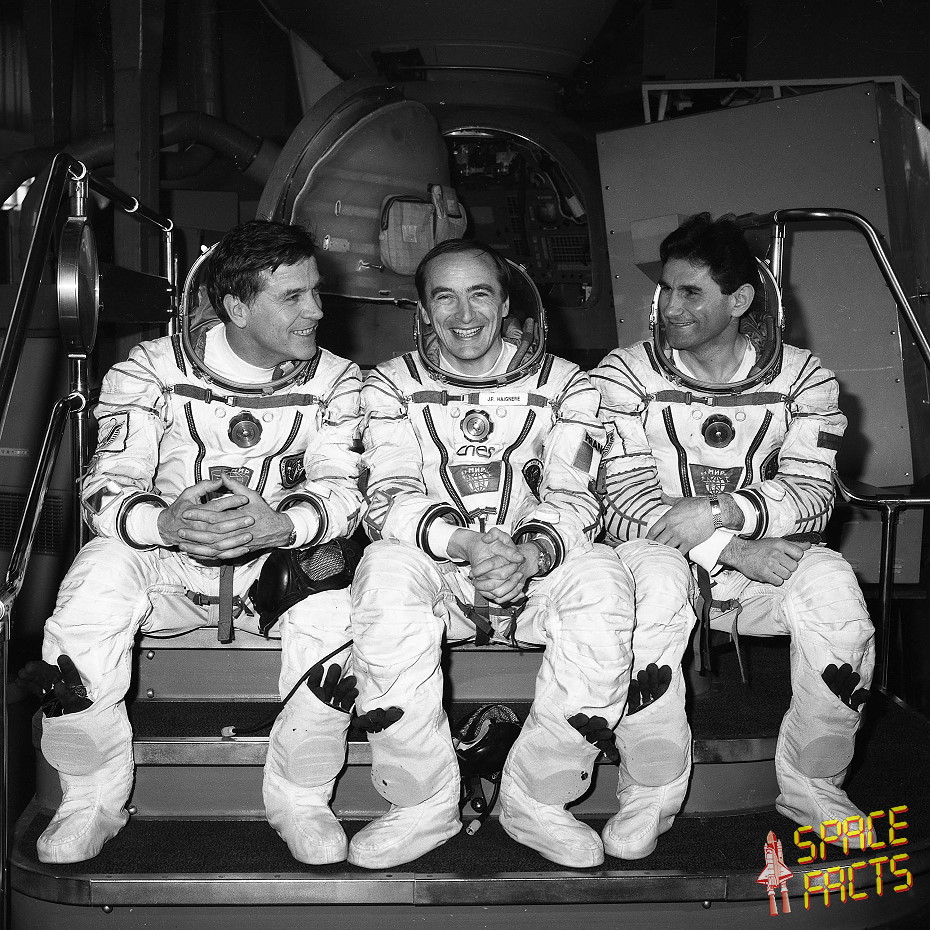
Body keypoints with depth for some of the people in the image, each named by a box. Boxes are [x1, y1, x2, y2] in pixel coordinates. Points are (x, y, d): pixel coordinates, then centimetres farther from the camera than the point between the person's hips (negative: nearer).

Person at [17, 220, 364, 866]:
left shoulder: (336, 381, -2)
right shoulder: (152, 370, -5)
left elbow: (342, 491, -14)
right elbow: (107, 489, -15)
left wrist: (277, 524, -38)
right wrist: (165, 523, -40)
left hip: (279, 562, 0)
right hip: (164, 565, 0)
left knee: (334, 591, -32)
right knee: (102, 573, -32)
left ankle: (301, 797, -10)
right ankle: (93, 798, -11)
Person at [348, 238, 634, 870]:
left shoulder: (564, 384, 4)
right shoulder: (391, 385, 3)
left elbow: (573, 499, -8)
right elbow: (391, 498, -11)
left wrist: (531, 553, -33)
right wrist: (464, 543, -33)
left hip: (538, 572, 0)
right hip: (435, 575, 0)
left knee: (603, 580, -31)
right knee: (385, 570, -34)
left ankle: (538, 801, -15)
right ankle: (423, 805, -20)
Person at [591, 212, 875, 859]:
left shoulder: (804, 378, 2)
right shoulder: (624, 376, -2)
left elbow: (812, 493, -9)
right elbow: (625, 501, -12)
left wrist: (722, 508, -28)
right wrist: (734, 549, -24)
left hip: (763, 560, 2)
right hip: (666, 559, -1)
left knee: (831, 581, -30)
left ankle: (813, 787, -7)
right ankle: (651, 795, -18)